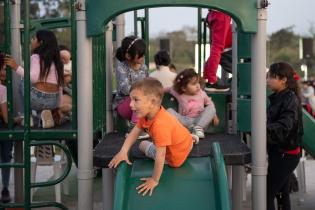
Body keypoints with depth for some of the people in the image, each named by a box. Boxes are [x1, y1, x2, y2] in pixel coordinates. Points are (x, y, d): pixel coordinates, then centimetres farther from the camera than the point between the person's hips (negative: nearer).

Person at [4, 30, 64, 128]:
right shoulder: (56, 61, 16)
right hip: (54, 102, 6)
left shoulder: (36, 57, -4)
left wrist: (16, 67, -16)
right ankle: (46, 112, 6)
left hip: (38, 99, -6)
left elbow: (34, 78, -20)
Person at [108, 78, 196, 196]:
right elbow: (134, 132, -10)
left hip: (176, 157, -8)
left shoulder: (159, 125, -43)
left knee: (143, 145, 7)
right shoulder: (146, 114, -14)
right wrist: (123, 152, -23)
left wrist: (155, 180, -34)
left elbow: (160, 155, -41)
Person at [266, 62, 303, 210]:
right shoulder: (277, 98, 9)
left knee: (267, 194, -8)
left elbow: (283, 128, -31)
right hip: (279, 153, 9)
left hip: (285, 155, -9)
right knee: (282, 193, 17)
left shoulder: (290, 100, -18)